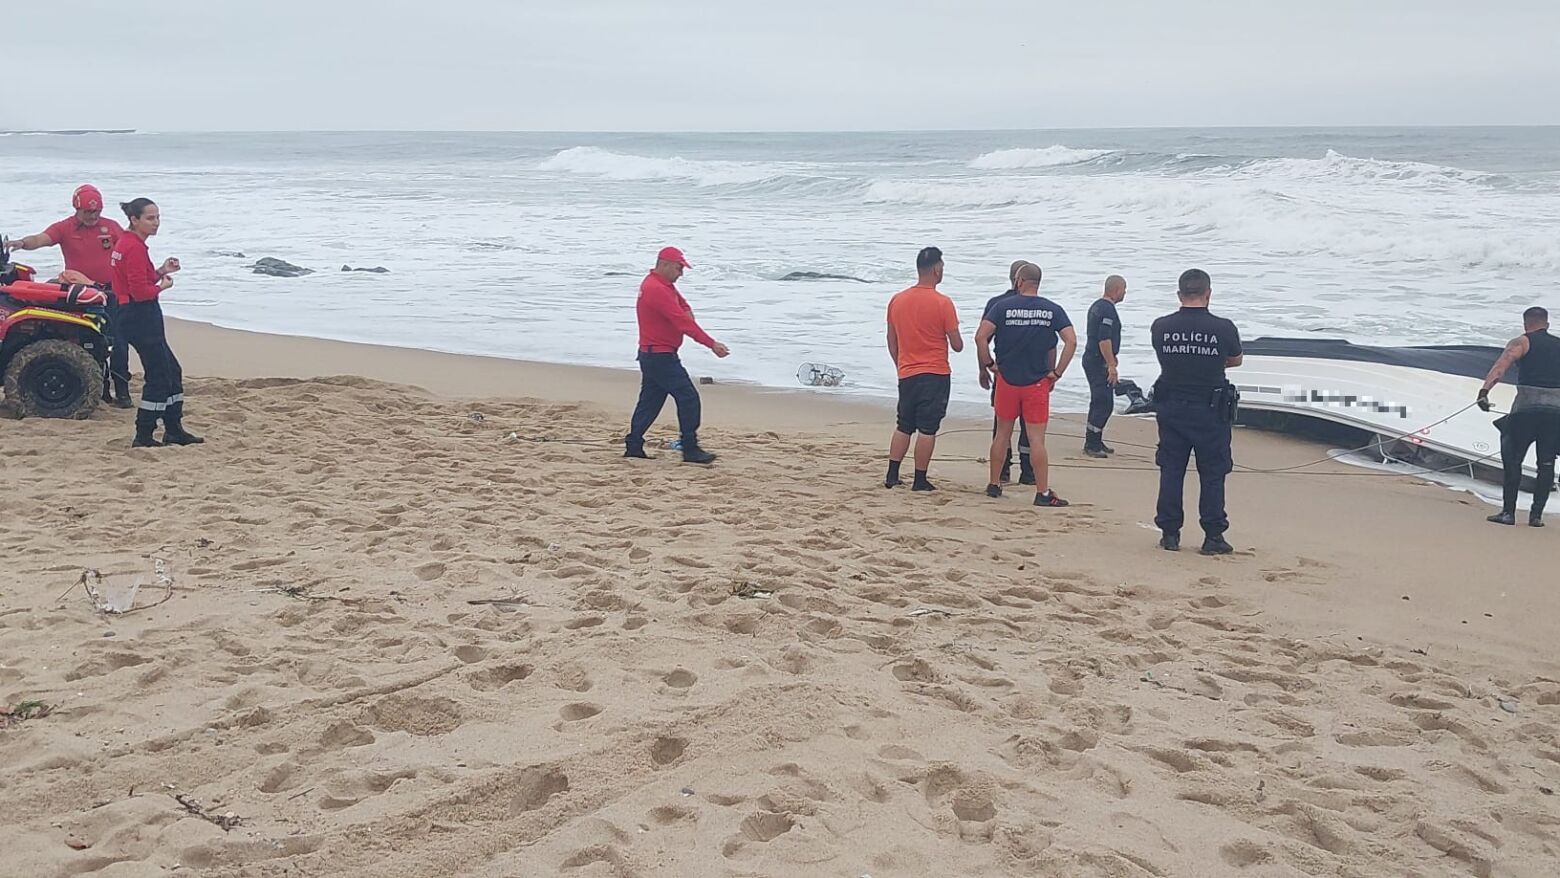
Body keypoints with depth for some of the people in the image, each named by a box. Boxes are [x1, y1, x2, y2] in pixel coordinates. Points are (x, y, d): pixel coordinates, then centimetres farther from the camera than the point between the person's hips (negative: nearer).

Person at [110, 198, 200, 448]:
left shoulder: (126, 243, 14)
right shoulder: (134, 247, -18)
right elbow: (140, 291, -23)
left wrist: (161, 272, 6)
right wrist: (163, 286, -6)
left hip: (132, 315, 11)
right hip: (140, 318, -11)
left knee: (172, 372, 16)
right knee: (159, 377, -4)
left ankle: (174, 431, 23)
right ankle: (143, 437, 2)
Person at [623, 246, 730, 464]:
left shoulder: (663, 285, 13)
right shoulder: (656, 290, -20)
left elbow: (683, 306, 23)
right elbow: (683, 322, -25)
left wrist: (686, 312, -4)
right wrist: (712, 344, -26)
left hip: (650, 354, 11)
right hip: (661, 355, -11)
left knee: (650, 400, 14)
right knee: (688, 398, -10)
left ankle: (633, 445, 17)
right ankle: (690, 449, -8)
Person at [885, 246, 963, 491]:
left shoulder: (897, 300, 3)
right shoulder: (943, 303, -12)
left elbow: (891, 343, 11)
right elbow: (957, 345, -9)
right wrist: (958, 340, 14)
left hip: (907, 374, 5)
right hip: (936, 374, -5)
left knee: (903, 427, 15)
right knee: (927, 429, 1)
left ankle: (892, 476, 13)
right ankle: (920, 481, 3)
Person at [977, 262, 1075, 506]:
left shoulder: (1003, 306, -4)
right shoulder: (1052, 310, -1)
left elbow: (981, 337, -14)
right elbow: (1071, 342, -9)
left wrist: (987, 365, -1)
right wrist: (1057, 373, -3)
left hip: (1007, 379, 1)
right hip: (1038, 383, -1)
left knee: (1002, 434, 15)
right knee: (1037, 440, 0)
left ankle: (994, 484, 23)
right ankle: (1043, 493, 1)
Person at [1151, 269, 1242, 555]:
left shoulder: (1161, 327, -6)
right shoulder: (1224, 328, -11)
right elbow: (1235, 360, 8)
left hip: (1170, 408, 2)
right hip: (1211, 410, -2)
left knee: (1171, 471, 11)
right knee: (1213, 474, 7)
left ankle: (1170, 533, 14)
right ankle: (1213, 536, 9)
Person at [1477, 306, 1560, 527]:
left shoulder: (1521, 342, 6)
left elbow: (1501, 366, -12)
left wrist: (1484, 390, -23)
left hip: (1527, 406, -3)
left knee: (1513, 459, 5)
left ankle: (1508, 511, 2)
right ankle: (1536, 514, 7)